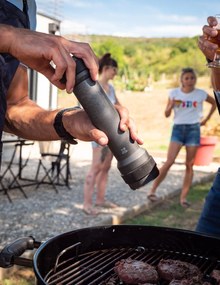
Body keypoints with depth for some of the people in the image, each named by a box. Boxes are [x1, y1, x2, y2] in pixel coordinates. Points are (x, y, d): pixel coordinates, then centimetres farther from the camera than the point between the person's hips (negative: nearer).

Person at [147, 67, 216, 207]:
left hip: (193, 129, 1)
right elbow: (167, 114, 0)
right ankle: (153, 190, -2)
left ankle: (183, 197, 5)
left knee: (189, 165, 1)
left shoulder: (201, 94, 0)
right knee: (169, 161, -11)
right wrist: (171, 105, -21)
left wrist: (206, 119, 11)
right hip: (178, 128, -1)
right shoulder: (174, 93, 0)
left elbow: (215, 103, 17)